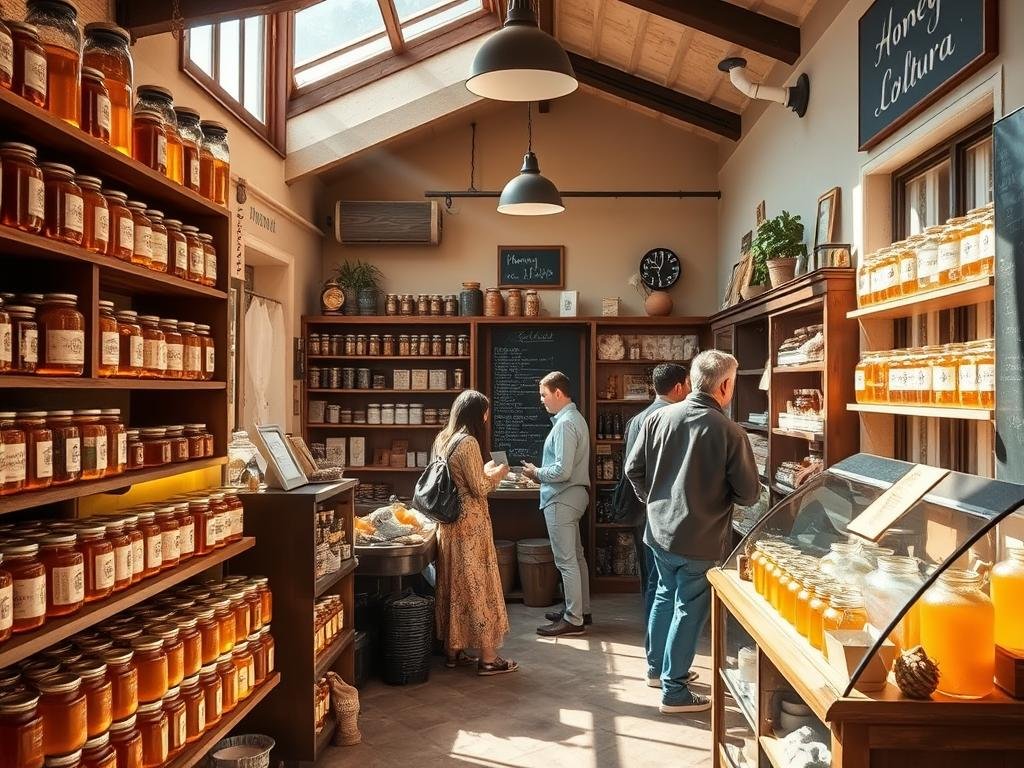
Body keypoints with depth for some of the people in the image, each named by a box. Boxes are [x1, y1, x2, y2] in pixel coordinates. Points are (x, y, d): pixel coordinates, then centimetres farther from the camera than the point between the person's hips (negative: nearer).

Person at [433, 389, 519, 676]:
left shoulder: (442, 440, 9)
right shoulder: (468, 443, -18)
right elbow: (480, 489, -17)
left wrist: (485, 470, 18)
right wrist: (498, 473, 0)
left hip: (448, 523, 9)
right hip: (470, 525, -9)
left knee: (453, 585, 15)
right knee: (478, 586, -1)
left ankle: (453, 651, 24)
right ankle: (488, 658, 7)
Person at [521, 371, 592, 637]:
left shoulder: (565, 424, -21)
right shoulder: (574, 418, 12)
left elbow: (562, 471, -25)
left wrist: (537, 473, -10)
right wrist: (541, 473, 9)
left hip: (562, 498, -11)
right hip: (572, 494, 11)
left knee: (566, 561, -3)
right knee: (576, 557, 17)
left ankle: (573, 620, 4)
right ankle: (580, 610, 28)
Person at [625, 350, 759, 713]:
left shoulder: (658, 418, -6)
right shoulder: (729, 431, -18)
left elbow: (634, 470, -1)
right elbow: (748, 493, -12)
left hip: (659, 531, 5)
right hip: (701, 540, -5)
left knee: (665, 595, 25)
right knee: (689, 610, 8)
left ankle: (657, 665, 41)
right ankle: (674, 691, 18)